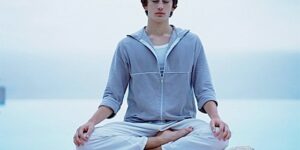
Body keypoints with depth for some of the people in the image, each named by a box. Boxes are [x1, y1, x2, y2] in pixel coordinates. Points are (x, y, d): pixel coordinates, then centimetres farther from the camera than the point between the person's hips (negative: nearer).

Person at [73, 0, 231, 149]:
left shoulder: (192, 42, 7)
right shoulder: (126, 46, 6)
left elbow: (204, 90, 5)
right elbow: (113, 95, 6)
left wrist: (215, 117, -16)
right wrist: (92, 122, -14)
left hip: (181, 124, -1)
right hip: (138, 124, 1)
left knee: (218, 136, -34)